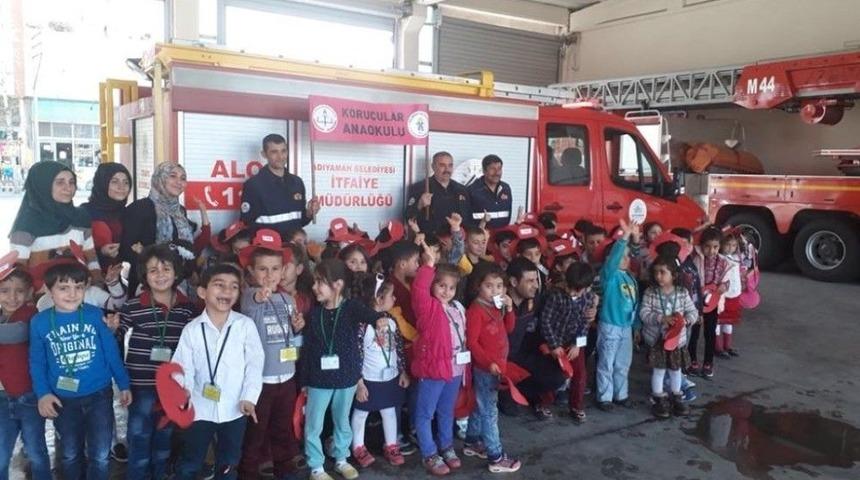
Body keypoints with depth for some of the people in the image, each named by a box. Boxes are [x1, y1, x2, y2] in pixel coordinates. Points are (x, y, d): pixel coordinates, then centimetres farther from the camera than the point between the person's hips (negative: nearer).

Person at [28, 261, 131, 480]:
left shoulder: (95, 315, -9)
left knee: (100, 456, 8)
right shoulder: (39, 321, -7)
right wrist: (42, 393, -9)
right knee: (70, 455, 21)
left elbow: (112, 352, -2)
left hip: (99, 395, -1)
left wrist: (123, 385, 1)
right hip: (63, 400, 1)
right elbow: (37, 362, 1)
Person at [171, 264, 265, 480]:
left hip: (234, 409, 0)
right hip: (201, 408, 0)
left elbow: (254, 363, -7)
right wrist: (182, 389, -22)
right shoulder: (192, 329, -5)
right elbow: (183, 367, -4)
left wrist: (249, 397, -13)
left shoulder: (246, 325, -7)